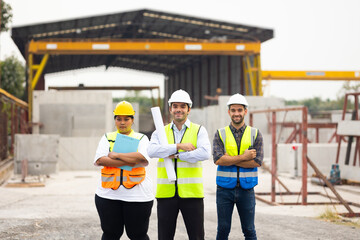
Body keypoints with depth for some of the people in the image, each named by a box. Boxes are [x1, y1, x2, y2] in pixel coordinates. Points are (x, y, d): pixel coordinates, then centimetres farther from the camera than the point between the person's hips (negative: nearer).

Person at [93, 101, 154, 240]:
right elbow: (100, 160, -5)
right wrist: (129, 161, -12)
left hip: (137, 195, -2)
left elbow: (143, 159, -13)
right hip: (108, 194, 2)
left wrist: (116, 155, -9)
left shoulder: (141, 138, 8)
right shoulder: (107, 138, 12)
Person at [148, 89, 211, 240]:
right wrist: (179, 146, -15)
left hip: (191, 193, -2)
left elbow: (205, 153, -14)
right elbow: (152, 151, -10)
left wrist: (177, 155, -13)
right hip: (166, 193, 2)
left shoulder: (199, 131, 4)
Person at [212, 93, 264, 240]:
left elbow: (257, 161, -9)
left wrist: (230, 159, -13)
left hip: (246, 189, 0)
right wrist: (243, 157, -16)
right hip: (224, 189, 0)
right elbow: (218, 159, -12)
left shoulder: (255, 134, 4)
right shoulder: (220, 134, 3)